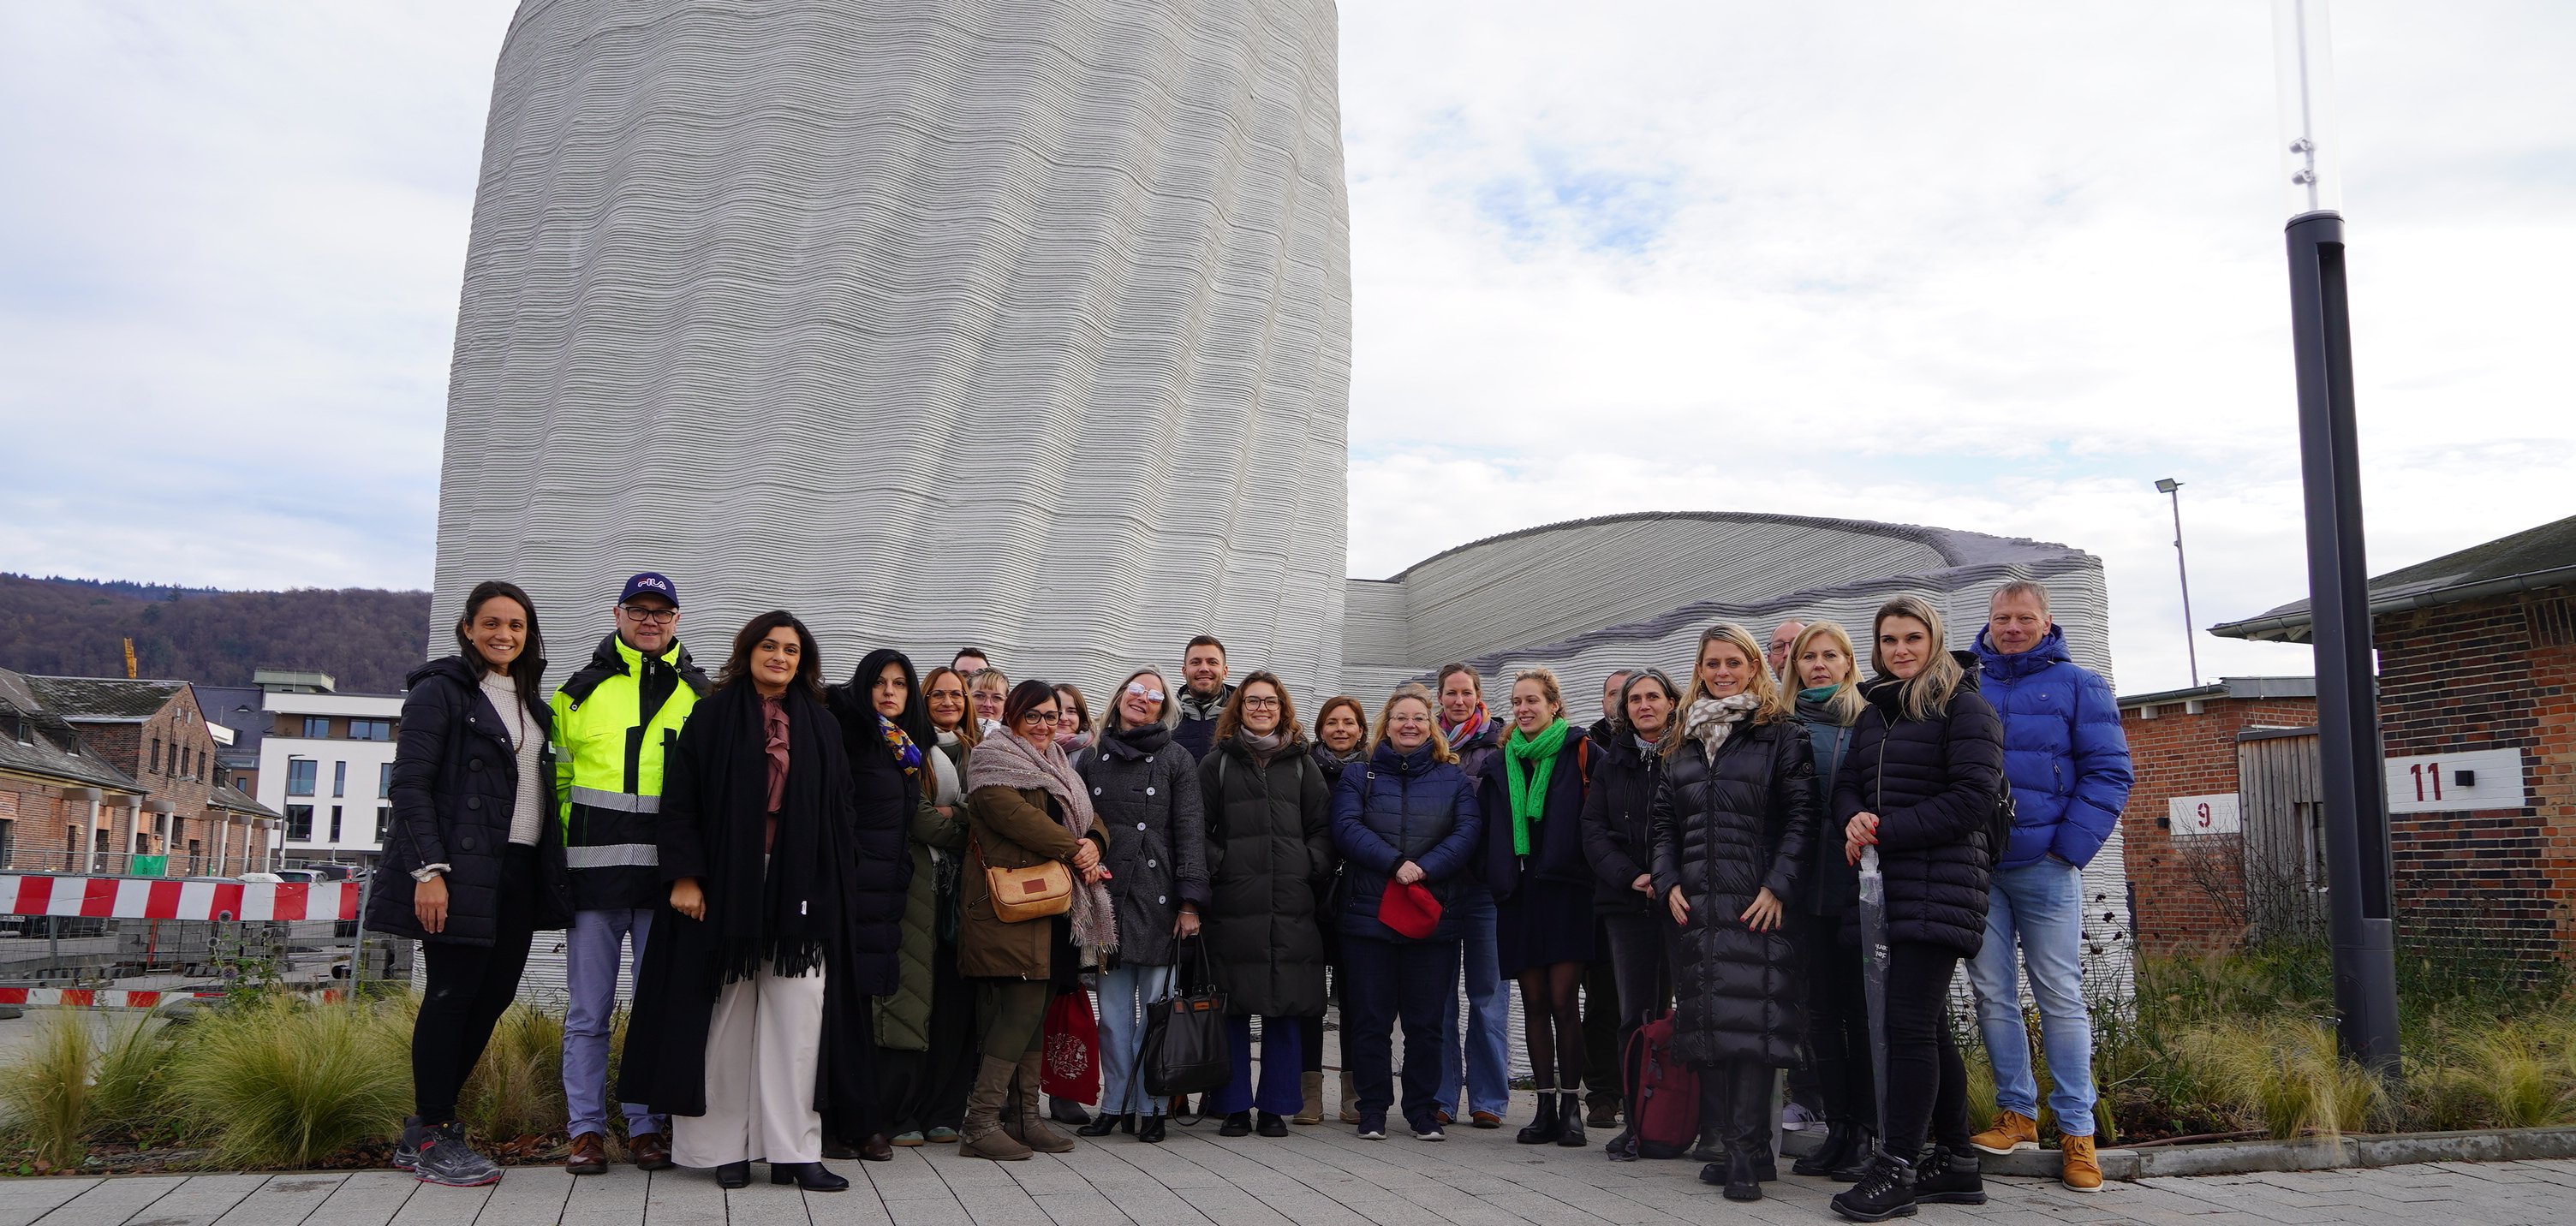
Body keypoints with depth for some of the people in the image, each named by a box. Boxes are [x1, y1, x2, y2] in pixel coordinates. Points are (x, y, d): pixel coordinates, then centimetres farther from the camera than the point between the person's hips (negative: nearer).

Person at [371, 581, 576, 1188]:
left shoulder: (527, 698, 18)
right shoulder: (440, 690, -4)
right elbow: (410, 784, -11)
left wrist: (550, 869, 14)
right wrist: (428, 869, -19)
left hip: (519, 868, 7)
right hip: (461, 868, -7)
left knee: (495, 993, 7)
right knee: (453, 993, -4)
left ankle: (426, 1128, 19)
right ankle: (431, 1137, 7)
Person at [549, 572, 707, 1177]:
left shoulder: (702, 695, 11)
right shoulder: (581, 690, 10)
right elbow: (555, 777, 12)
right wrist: (557, 853, 2)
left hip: (667, 874, 0)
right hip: (593, 871, 0)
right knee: (588, 1010, 5)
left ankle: (647, 1125, 15)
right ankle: (585, 1128, 14)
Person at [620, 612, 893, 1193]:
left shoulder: (822, 726, 14)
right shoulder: (712, 718, 5)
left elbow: (843, 812, 13)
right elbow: (679, 803, 0)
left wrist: (841, 885, 6)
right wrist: (684, 876, -10)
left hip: (803, 889, 2)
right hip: (727, 885, -2)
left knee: (798, 1018, -3)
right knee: (728, 1017, 0)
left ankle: (795, 1150, -1)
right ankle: (728, 1146, 8)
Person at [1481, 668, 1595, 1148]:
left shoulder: (1579, 752, 0)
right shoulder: (1501, 763, 15)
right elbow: (1483, 825, 20)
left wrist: (1592, 869, -10)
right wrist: (1495, 874, 11)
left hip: (1566, 889, -4)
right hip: (1518, 892, 5)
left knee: (1562, 1001, -7)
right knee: (1534, 1002, 5)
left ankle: (1571, 1105, 2)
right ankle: (1546, 1107, 11)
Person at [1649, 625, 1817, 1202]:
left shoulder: (1780, 733, 1)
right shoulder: (1684, 740, 17)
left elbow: (1801, 815, -5)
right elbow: (1665, 819, 19)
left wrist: (1778, 887, -14)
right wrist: (1669, 882, 5)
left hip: (1757, 903, -5)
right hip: (1695, 904, 5)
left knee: (1751, 1018, -11)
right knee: (1705, 1019, 4)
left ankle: (1748, 1153, -8)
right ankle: (1731, 1142, 11)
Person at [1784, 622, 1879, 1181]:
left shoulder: (1868, 720, 6)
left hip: (1855, 881, -3)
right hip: (1806, 882, 3)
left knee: (1860, 1007, -1)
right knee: (1820, 1009, 7)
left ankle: (1865, 1132, 6)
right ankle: (1837, 1128, 15)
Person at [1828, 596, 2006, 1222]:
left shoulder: (1963, 706, -4)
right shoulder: (1874, 711, 18)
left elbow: (1974, 796, -13)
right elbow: (1847, 784, 13)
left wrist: (1888, 831, -15)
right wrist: (1854, 819, -11)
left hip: (1940, 883, -8)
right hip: (1890, 884, 8)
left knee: (1909, 1024, -12)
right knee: (1929, 1027, 12)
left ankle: (1895, 1171, -9)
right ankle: (1956, 1165, 20)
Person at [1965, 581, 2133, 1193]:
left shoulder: (2079, 686, 3)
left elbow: (2108, 772, -2)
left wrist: (2069, 848, -10)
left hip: (2044, 867, -3)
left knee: (2061, 998, 0)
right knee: (1993, 994, 6)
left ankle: (2076, 1130, 6)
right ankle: (2017, 1113, 16)